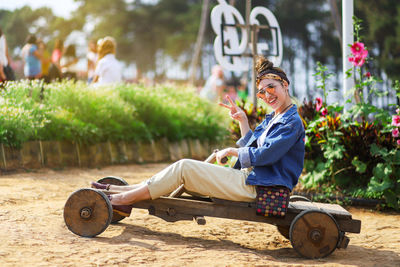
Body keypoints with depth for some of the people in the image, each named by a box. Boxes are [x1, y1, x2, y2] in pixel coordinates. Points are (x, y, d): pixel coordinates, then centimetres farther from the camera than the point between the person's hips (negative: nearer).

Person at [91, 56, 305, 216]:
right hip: (248, 179, 9)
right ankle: (115, 191, 3)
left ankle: (121, 199, -10)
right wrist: (242, 120, 13)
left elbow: (264, 155, -19)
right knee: (185, 168, 2)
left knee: (184, 168, -14)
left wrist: (232, 151, -6)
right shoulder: (272, 119, 19)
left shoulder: (292, 122, -10)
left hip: (255, 187, -9)